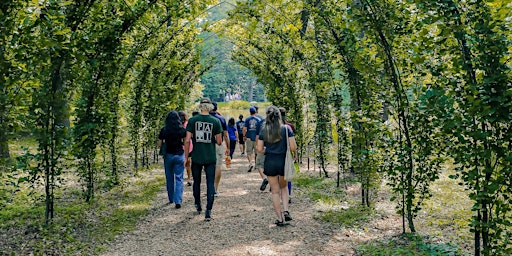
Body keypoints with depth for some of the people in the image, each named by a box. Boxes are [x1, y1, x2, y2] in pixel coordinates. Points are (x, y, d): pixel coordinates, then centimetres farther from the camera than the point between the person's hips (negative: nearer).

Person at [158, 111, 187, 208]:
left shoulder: (164, 130, -5)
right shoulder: (182, 129, -5)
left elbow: (159, 144, 0)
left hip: (168, 155, 1)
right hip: (179, 155, -1)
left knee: (169, 178, 17)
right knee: (179, 178, 1)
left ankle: (171, 199, 28)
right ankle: (178, 201, -10)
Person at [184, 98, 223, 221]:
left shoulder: (192, 120, -4)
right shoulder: (215, 121, -4)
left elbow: (187, 140, -6)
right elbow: (219, 142, -2)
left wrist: (186, 157, 2)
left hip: (196, 157, 1)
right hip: (211, 158, -1)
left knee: (197, 182, 19)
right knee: (210, 183, 4)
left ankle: (198, 206, 35)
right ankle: (208, 211, -1)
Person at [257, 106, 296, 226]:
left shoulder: (263, 130, -3)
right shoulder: (286, 128, -7)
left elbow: (260, 149, -2)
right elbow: (293, 148, -11)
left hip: (270, 162, 0)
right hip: (284, 162, 0)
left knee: (275, 191, 12)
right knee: (284, 187, 24)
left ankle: (280, 219, 14)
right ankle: (286, 211, 8)